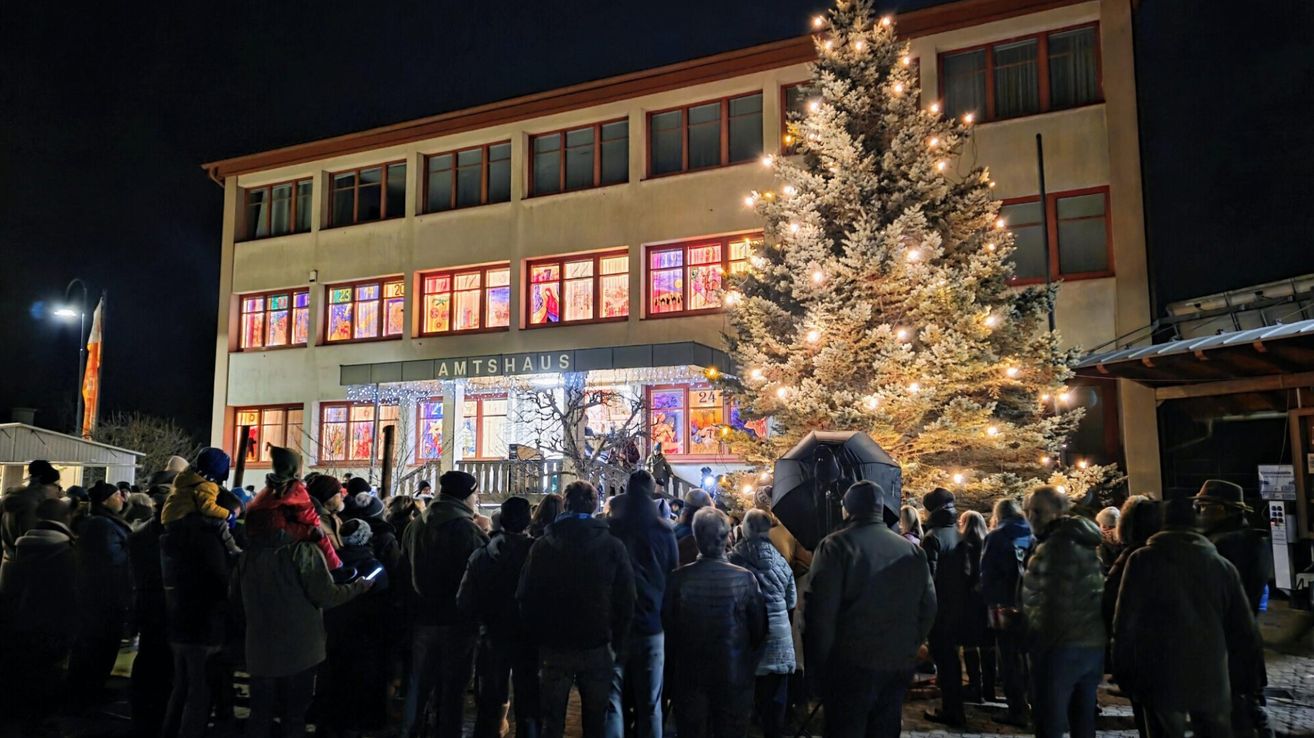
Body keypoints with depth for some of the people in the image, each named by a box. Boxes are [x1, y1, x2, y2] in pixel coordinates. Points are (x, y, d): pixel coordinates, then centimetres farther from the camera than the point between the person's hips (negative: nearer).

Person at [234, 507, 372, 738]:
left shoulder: (247, 556, -1)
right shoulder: (303, 551, -17)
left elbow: (236, 597, 11)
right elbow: (326, 596, -18)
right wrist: (360, 585, -3)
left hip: (260, 652, 4)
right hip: (299, 651, -4)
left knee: (260, 716, 16)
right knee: (295, 716, 11)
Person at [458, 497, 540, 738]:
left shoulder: (481, 554, -10)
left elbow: (465, 601, -11)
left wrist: (484, 619, 8)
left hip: (492, 637, 2)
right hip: (527, 638, -2)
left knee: (488, 708, 16)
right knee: (529, 708, 12)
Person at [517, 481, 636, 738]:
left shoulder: (543, 545, -3)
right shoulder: (613, 546, -7)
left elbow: (525, 597, -2)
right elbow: (626, 600, -6)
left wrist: (538, 635, 9)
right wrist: (617, 643, 4)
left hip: (553, 647, 1)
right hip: (597, 647, -1)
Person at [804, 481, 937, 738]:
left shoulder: (836, 545, -10)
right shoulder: (913, 550, 6)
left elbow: (820, 610, -15)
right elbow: (928, 608, 10)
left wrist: (819, 662, -5)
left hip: (850, 665, -5)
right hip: (898, 666, 5)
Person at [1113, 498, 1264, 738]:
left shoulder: (1143, 560, -4)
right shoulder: (1222, 565, 5)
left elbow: (1125, 622, -7)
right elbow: (1244, 629, 8)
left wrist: (1124, 673, 0)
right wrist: (1248, 680, 16)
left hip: (1161, 679, -3)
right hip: (1212, 679, 3)